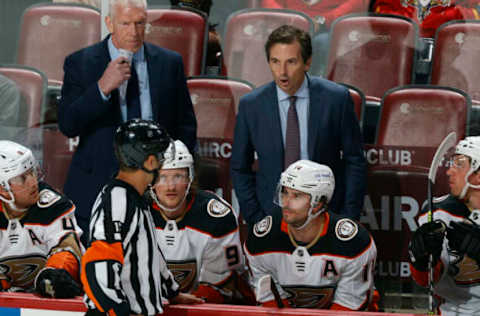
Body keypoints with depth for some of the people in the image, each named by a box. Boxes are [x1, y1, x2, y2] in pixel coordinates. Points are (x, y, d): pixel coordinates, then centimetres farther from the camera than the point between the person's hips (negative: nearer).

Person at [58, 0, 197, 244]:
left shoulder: (169, 63, 8)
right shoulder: (80, 63, 2)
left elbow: (185, 124, 16)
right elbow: (67, 125, -7)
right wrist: (102, 87, -18)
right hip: (96, 189, -1)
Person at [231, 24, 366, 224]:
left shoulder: (336, 98, -7)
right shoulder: (251, 105, -4)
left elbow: (354, 162, 1)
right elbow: (240, 169, 5)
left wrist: (348, 220, -3)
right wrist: (256, 221, -2)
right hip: (272, 214, 1)